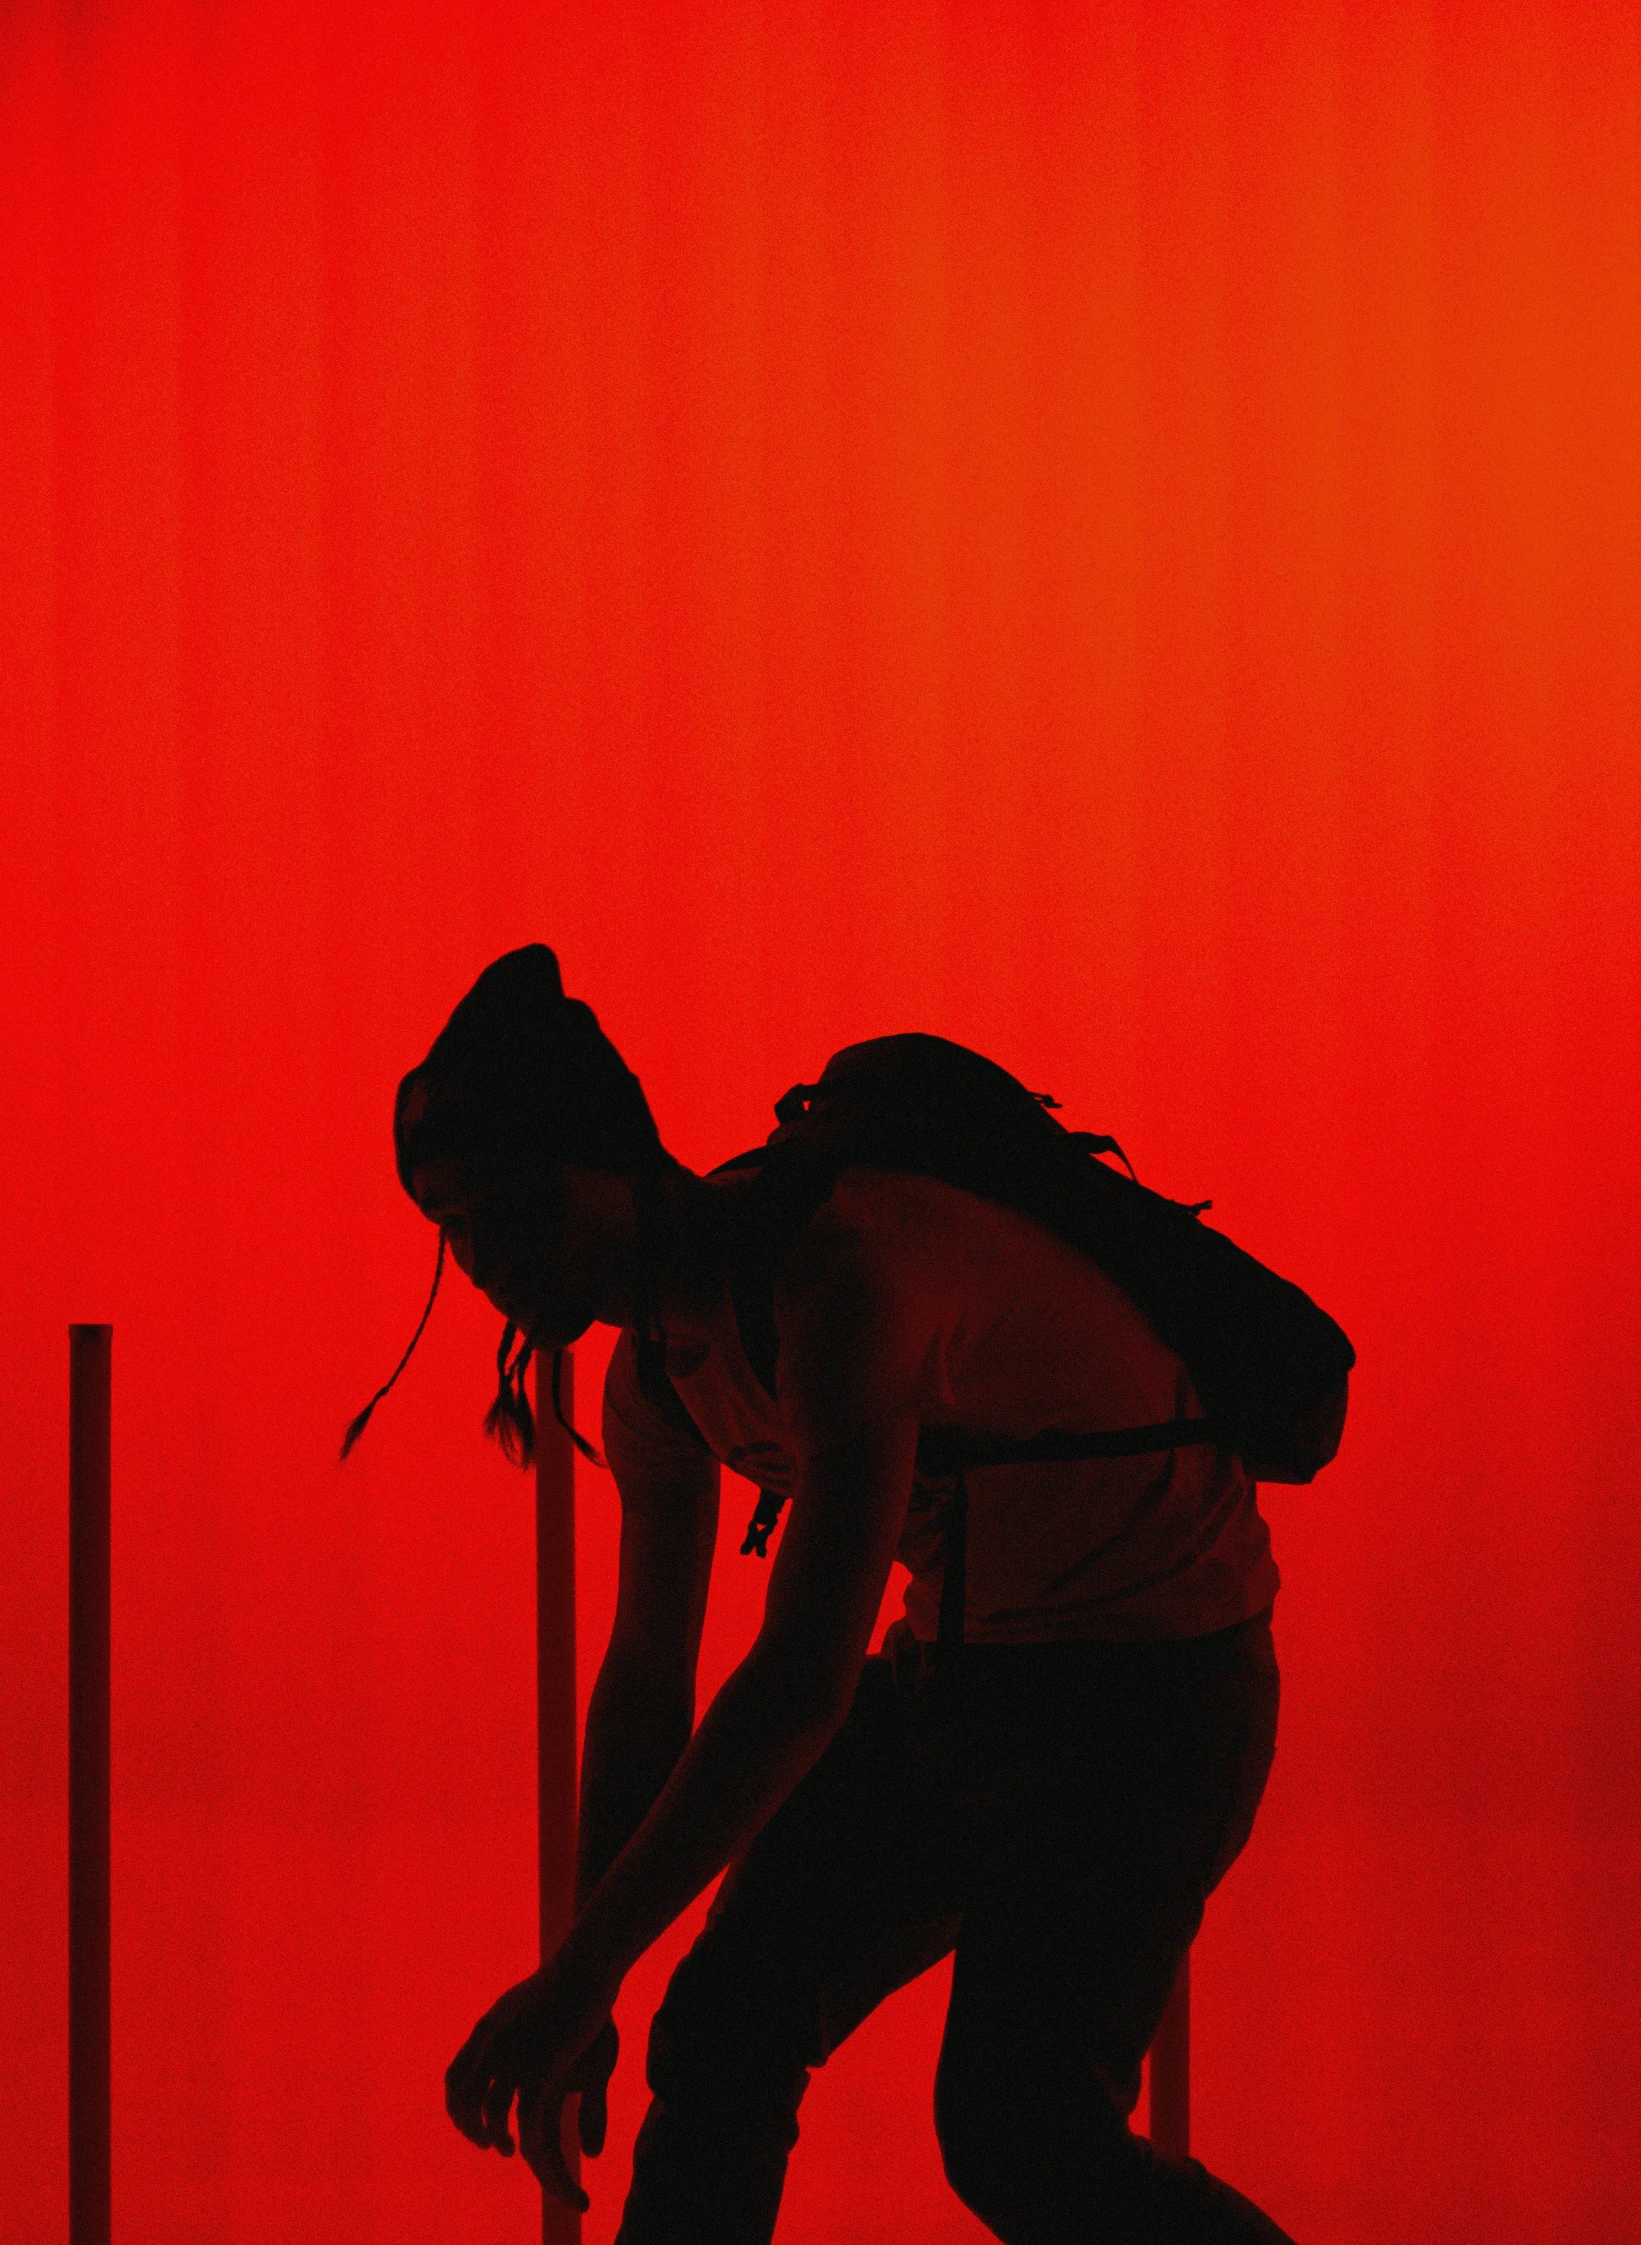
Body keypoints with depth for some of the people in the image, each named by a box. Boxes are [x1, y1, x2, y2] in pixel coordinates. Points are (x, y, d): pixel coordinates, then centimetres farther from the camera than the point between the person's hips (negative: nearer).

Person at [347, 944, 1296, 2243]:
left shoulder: (842, 1272, -30)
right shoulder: (660, 1367, 0)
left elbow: (807, 1677, -36)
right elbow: (646, 1681, 13)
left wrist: (578, 1978, -35)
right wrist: (583, 1997, 11)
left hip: (1149, 1677, -8)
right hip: (959, 1667, 8)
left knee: (1016, 2132, -19)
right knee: (720, 2038, -2)